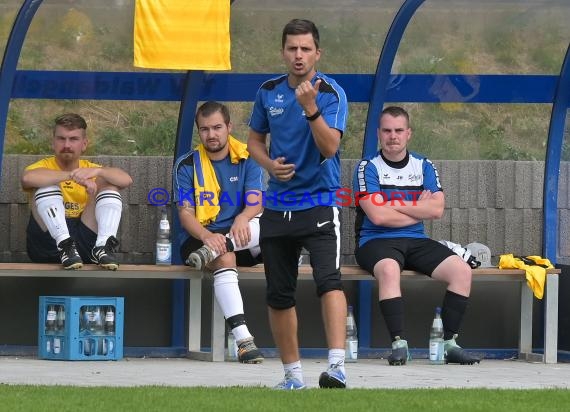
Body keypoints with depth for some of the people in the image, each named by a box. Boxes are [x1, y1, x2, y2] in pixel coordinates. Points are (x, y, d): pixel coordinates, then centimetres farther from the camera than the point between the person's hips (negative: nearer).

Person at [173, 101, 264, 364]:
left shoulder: (247, 159, 6)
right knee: (224, 258, -37)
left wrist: (242, 219, -32)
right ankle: (243, 340, -48)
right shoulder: (187, 165, 3)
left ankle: (209, 253, -43)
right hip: (198, 237, -2)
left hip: (238, 237, 2)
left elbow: (256, 202, -7)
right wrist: (206, 235, -30)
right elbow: (185, 214, -7)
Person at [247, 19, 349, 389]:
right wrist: (269, 164, -3)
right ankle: (293, 374, 20)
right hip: (278, 205, 5)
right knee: (279, 295, 9)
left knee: (329, 280, -24)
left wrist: (311, 107, -33)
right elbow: (255, 139, 18)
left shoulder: (331, 92, -9)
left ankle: (337, 365, -34)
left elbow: (330, 146, -20)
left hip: (319, 202, -5)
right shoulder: (269, 92, 6)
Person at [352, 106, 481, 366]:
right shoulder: (368, 168, 0)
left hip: (416, 242, 5)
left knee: (462, 270, -17)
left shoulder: (423, 166, 12)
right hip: (376, 241, -5)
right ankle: (398, 344, -38)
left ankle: (450, 343, -16)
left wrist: (395, 204, -9)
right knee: (389, 269, -39)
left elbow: (436, 209, -4)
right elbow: (378, 216, -14)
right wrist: (419, 210, -3)